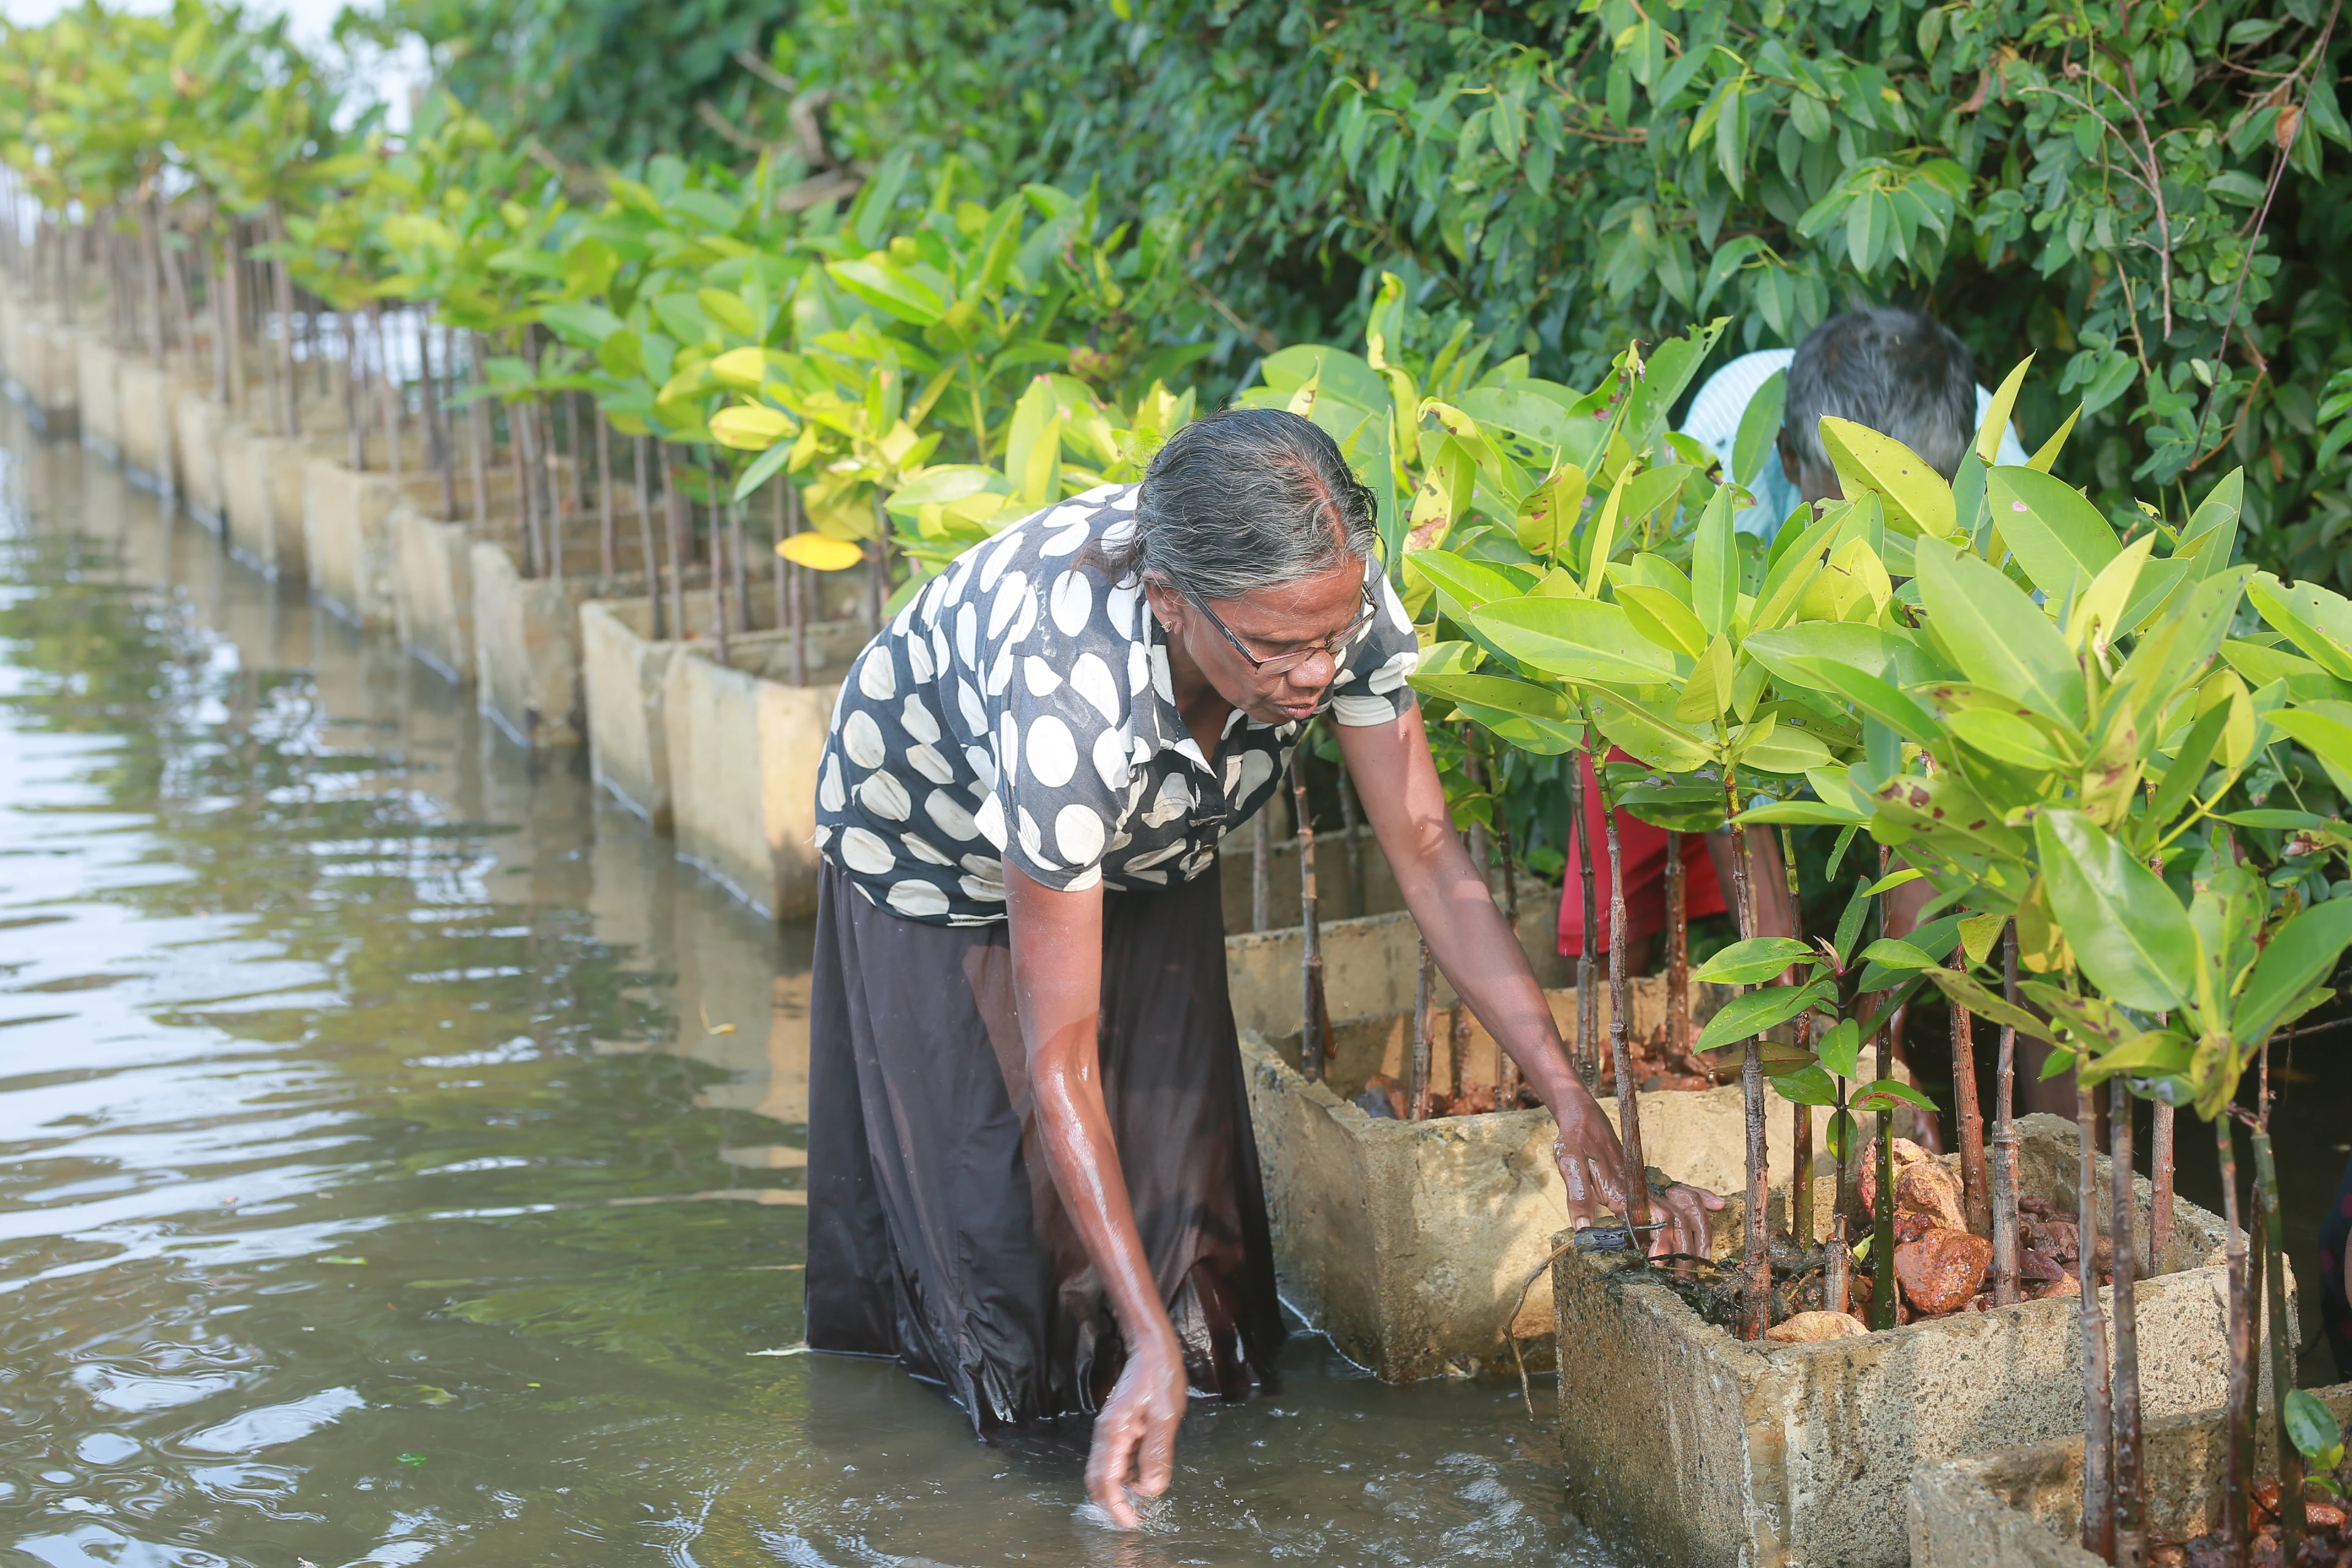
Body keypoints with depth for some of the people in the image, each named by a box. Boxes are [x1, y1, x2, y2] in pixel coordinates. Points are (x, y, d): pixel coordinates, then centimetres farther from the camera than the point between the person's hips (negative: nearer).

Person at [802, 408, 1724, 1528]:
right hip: (939, 837, -4)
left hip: (1143, 840, 4)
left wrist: (1576, 1109, -32)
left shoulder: (1334, 597, -34)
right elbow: (1059, 1058, -39)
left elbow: (1429, 857, -24)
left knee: (1174, 1159, 5)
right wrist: (1151, 1346, -41)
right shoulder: (1068, 703, -47)